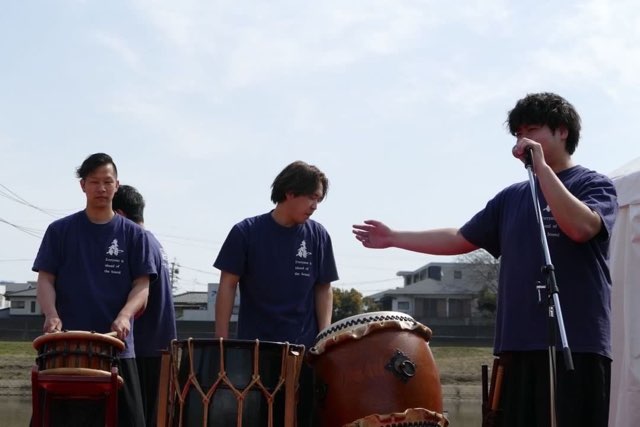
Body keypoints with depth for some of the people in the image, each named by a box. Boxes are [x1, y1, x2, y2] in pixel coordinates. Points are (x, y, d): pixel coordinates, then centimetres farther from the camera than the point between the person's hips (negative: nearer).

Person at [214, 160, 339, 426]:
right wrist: (222, 340, -6)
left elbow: (323, 288, 8)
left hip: (304, 349, 2)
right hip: (255, 348, -2)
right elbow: (228, 286, -2)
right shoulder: (247, 232, -4)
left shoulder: (318, 236, 3)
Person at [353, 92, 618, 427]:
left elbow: (581, 227, -20)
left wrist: (542, 167, -15)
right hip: (519, 343, 6)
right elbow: (459, 240, 20)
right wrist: (393, 238, 16)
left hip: (577, 344, -6)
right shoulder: (511, 198, 18)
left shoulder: (594, 186, 2)